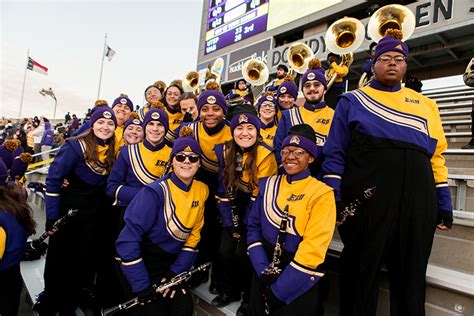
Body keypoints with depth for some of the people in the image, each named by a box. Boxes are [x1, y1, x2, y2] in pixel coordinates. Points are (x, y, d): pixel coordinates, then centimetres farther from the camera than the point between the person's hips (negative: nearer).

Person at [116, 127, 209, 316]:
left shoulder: (201, 190, -5)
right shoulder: (155, 192, -23)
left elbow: (193, 236, 0)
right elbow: (128, 241, -23)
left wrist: (176, 272, -7)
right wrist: (142, 286, -21)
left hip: (170, 263, 5)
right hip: (141, 263, -4)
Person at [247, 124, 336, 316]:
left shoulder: (321, 193, -12)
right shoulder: (268, 184, 2)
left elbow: (313, 249, -17)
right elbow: (254, 227, 1)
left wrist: (279, 290, -16)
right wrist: (263, 270, -11)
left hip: (299, 282, -3)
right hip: (265, 269, 4)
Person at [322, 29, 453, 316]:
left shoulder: (425, 104, 20)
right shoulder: (352, 100, 9)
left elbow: (437, 156, 16)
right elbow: (335, 152, 1)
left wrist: (444, 205, 9)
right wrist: (333, 197, -9)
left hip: (417, 200, 4)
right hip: (367, 196, -3)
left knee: (411, 276, 13)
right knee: (361, 272, 8)